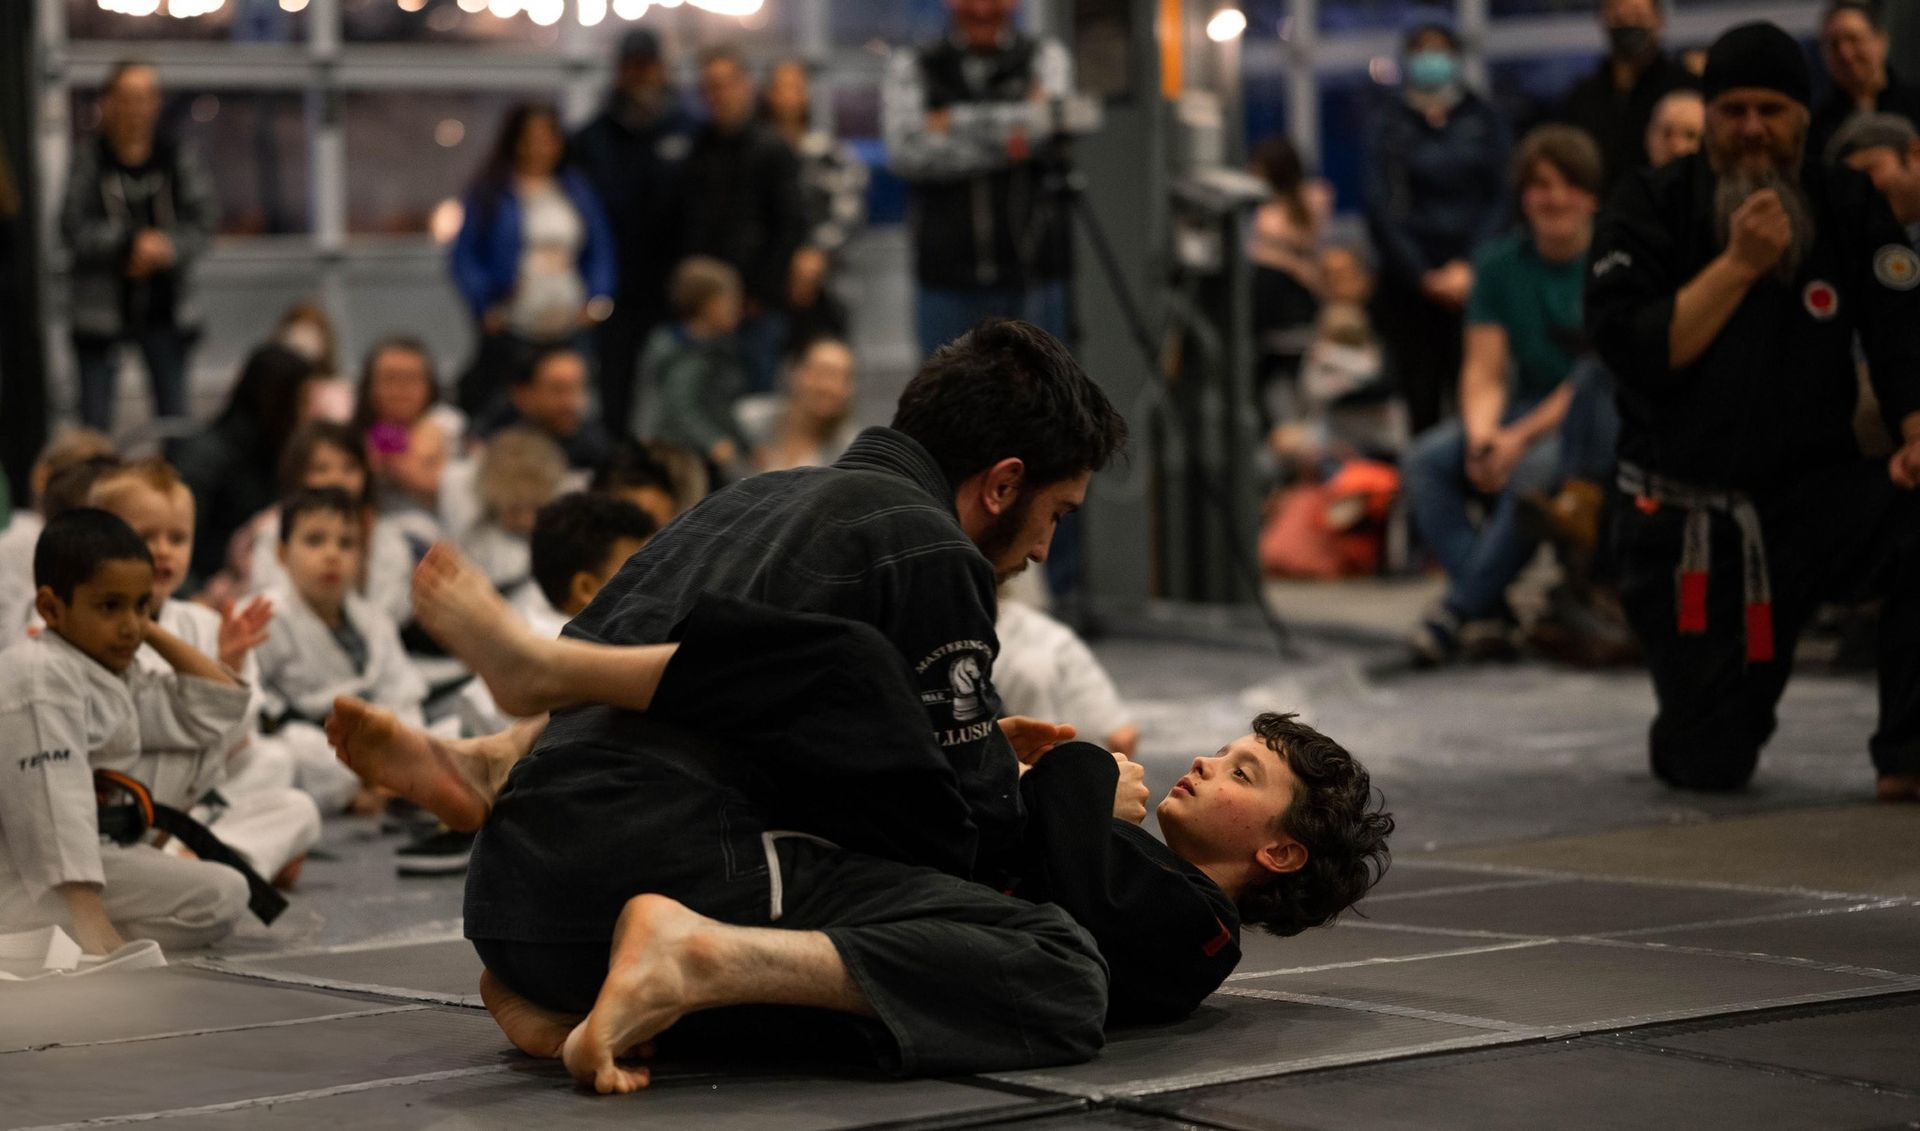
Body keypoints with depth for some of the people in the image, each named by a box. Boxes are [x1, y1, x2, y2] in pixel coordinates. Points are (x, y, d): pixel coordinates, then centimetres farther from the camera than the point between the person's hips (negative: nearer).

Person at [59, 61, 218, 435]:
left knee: (174, 412, 4)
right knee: (95, 421, -1)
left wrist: (169, 247, -19)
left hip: (164, 307, 2)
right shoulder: (88, 160, -3)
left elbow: (206, 219, -1)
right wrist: (132, 243, -19)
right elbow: (74, 229, -10)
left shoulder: (178, 160, 3)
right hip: (102, 303, -2)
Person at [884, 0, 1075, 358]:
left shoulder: (1044, 57, 8)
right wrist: (1002, 144, -12)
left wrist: (953, 120, -6)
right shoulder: (911, 68, 8)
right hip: (945, 278, 1)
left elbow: (1046, 123, -13)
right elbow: (907, 152, -8)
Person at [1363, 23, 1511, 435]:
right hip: (1408, 281, 0)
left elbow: (1500, 200, 5)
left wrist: (1470, 266, -7)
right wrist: (1423, 276, -6)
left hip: (1473, 278, 0)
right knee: (1419, 400, -4)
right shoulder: (1388, 127, 7)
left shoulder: (1483, 121, 9)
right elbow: (1380, 209, 2)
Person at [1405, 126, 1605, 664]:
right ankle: (1490, 615, -27)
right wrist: (1481, 436, -20)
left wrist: (1521, 437, -23)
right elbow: (1484, 371, 2)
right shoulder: (1501, 264, 7)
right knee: (1427, 459, -21)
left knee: (1533, 468, -37)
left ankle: (1459, 608, -24)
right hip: (1528, 408, 6)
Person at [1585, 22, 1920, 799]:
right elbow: (1630, 349, -17)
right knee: (1705, 768, -4)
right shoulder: (1652, 210, -5)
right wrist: (1738, 264, -21)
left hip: (1813, 490, 1)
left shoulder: (1849, 208, 1)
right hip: (1683, 511, -1)